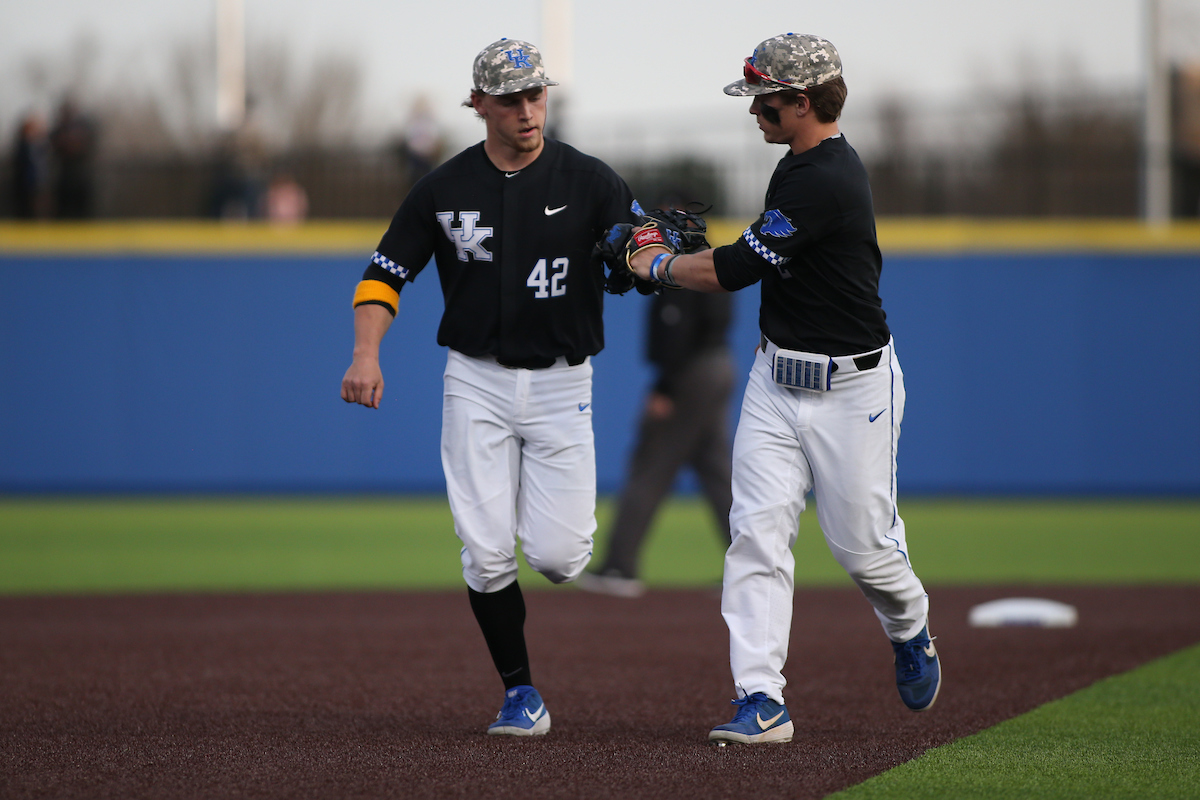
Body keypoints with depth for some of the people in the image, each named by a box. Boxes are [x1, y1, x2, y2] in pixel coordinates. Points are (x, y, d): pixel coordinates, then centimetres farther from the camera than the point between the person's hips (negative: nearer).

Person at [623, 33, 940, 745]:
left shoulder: (826, 182, -24)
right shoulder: (802, 164, 8)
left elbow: (734, 270, -23)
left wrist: (658, 265, -7)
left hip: (852, 386, -8)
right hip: (778, 376, 9)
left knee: (863, 542, 4)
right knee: (757, 532, -6)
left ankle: (912, 632, 36)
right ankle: (762, 701, -10)